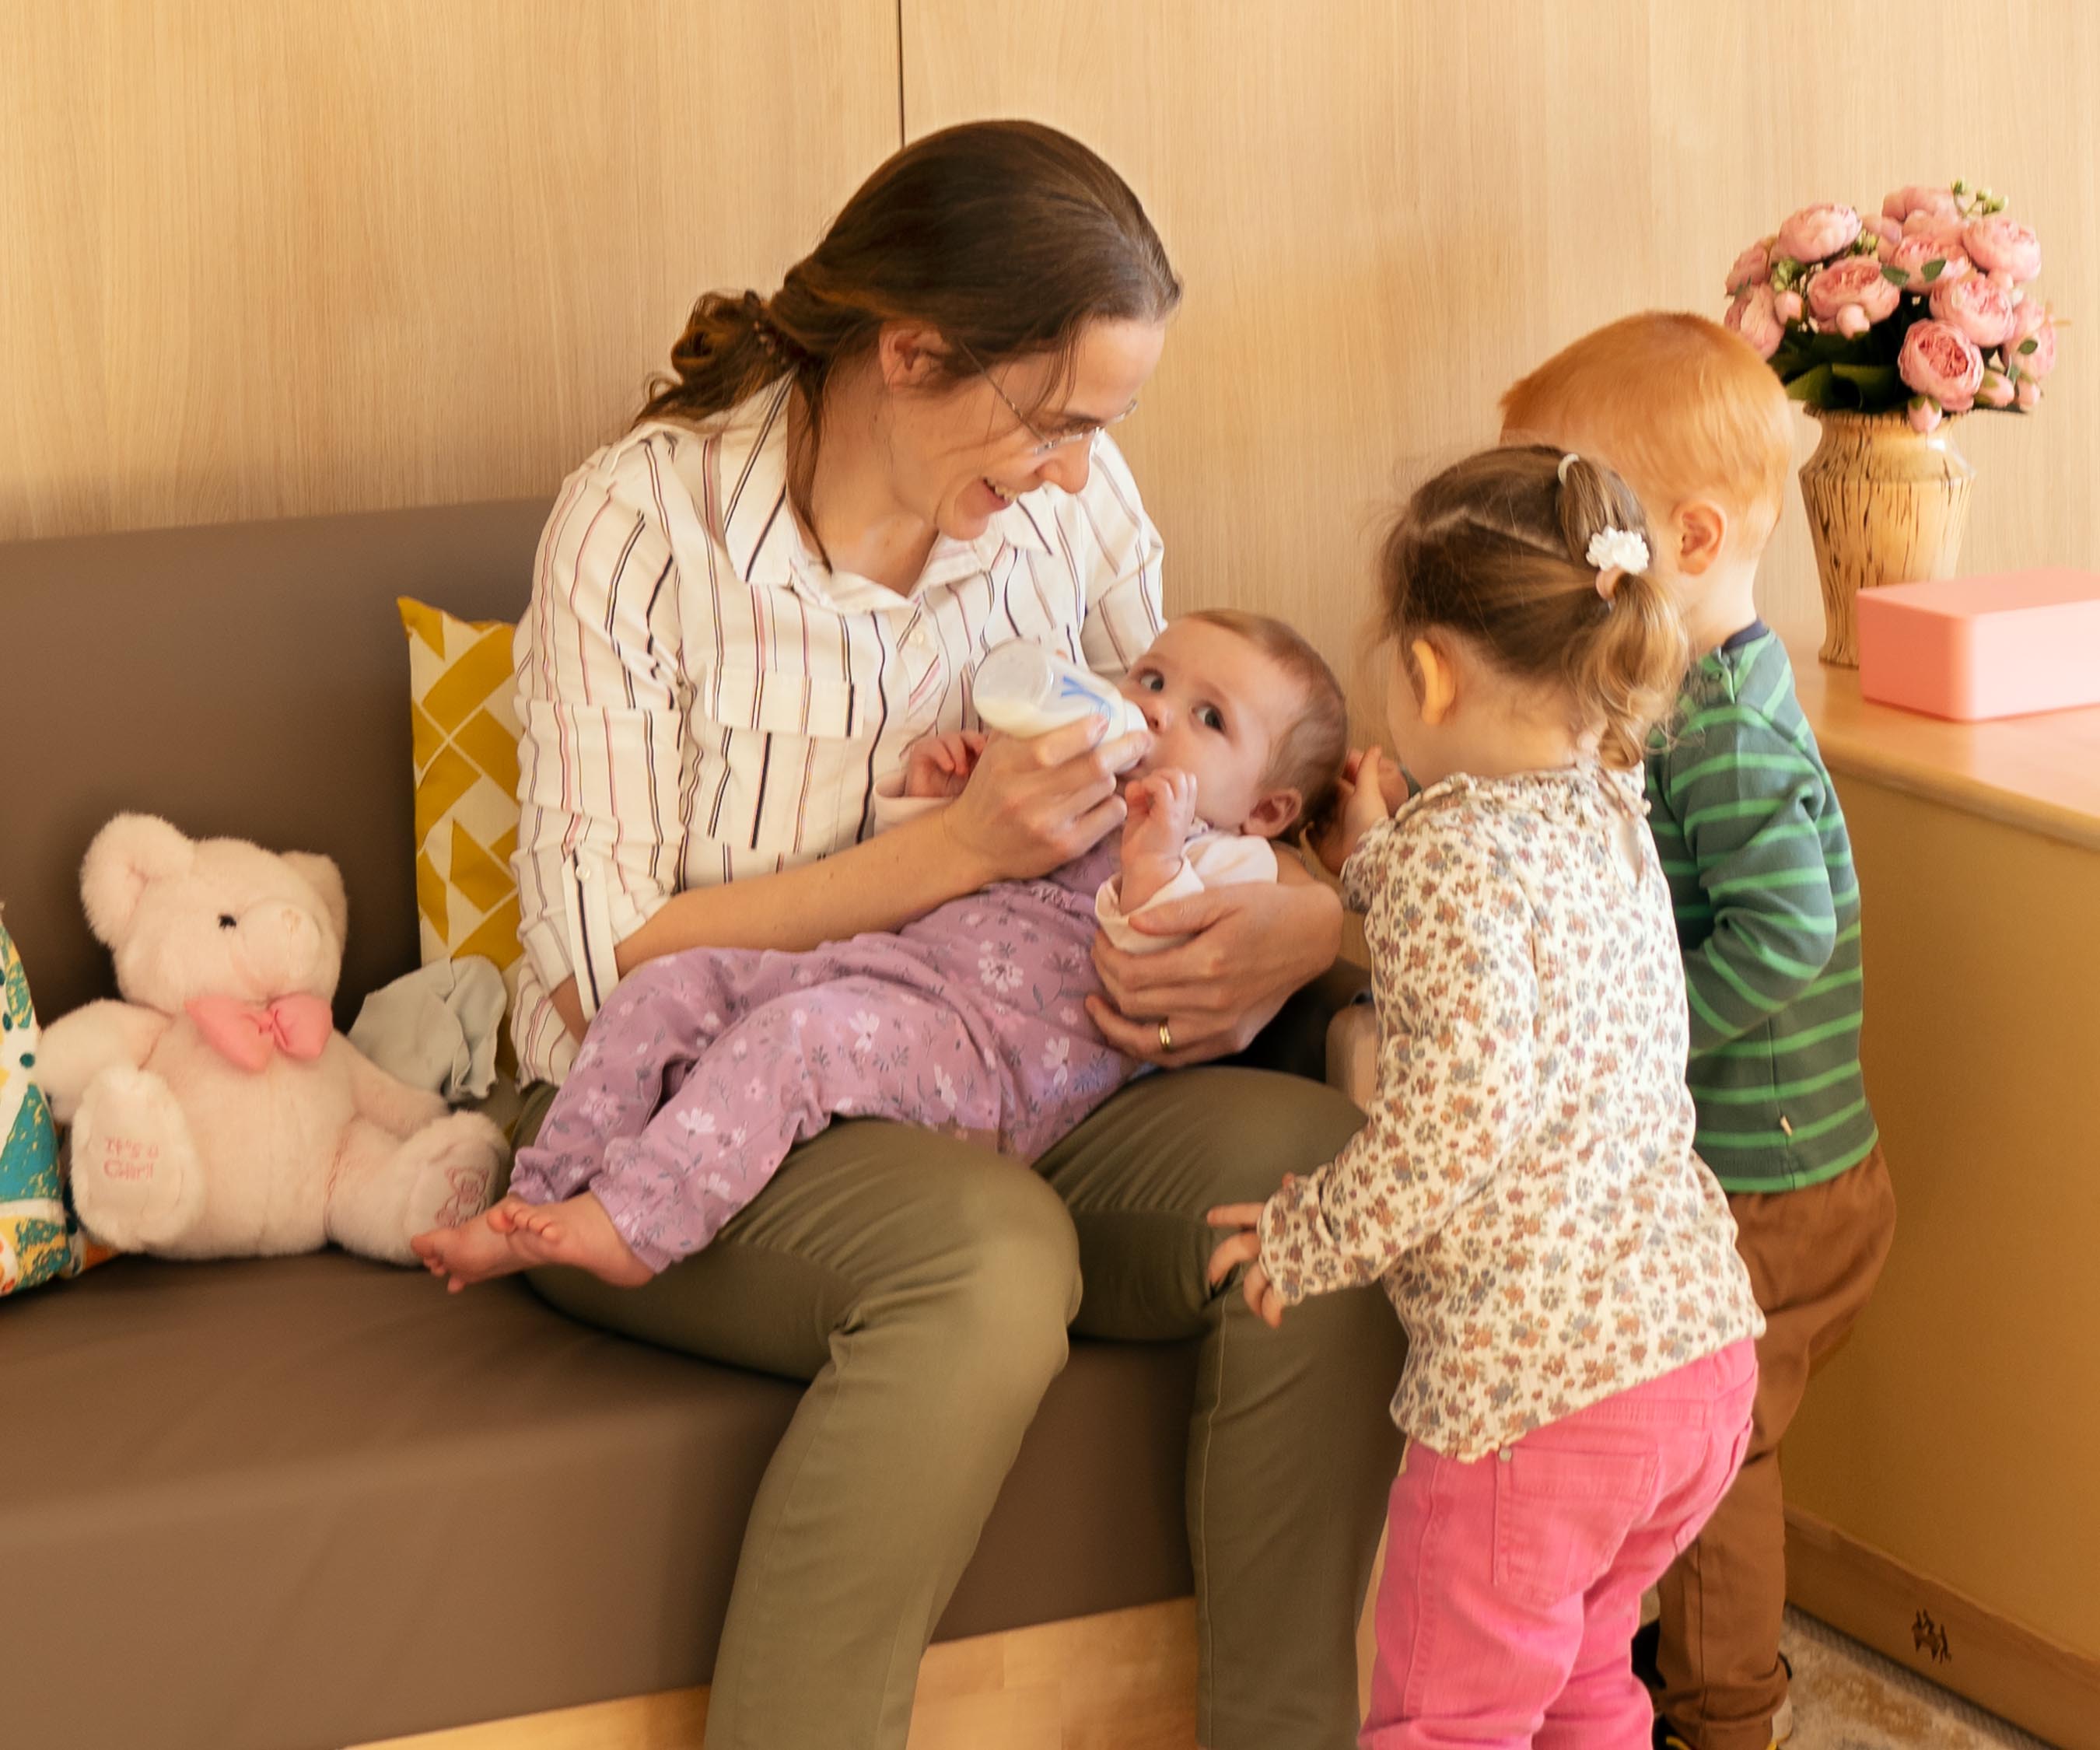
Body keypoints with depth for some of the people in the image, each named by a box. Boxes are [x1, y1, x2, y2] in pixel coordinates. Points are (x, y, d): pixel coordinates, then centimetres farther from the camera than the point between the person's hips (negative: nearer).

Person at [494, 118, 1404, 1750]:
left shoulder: (1078, 503, 1)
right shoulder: (643, 525, -14)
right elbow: (603, 966, -16)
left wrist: (1306, 919, -13)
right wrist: (956, 848, -23)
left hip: (990, 1095, 5)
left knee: (1321, 1164, -23)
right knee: (989, 1249, -36)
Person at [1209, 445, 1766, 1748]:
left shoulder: (1452, 853, -14)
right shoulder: (1613, 823, 12)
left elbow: (1465, 1107, -25)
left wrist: (1312, 1239, -13)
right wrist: (1377, 863, 32)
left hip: (1537, 1381, -8)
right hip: (1705, 1345, 8)